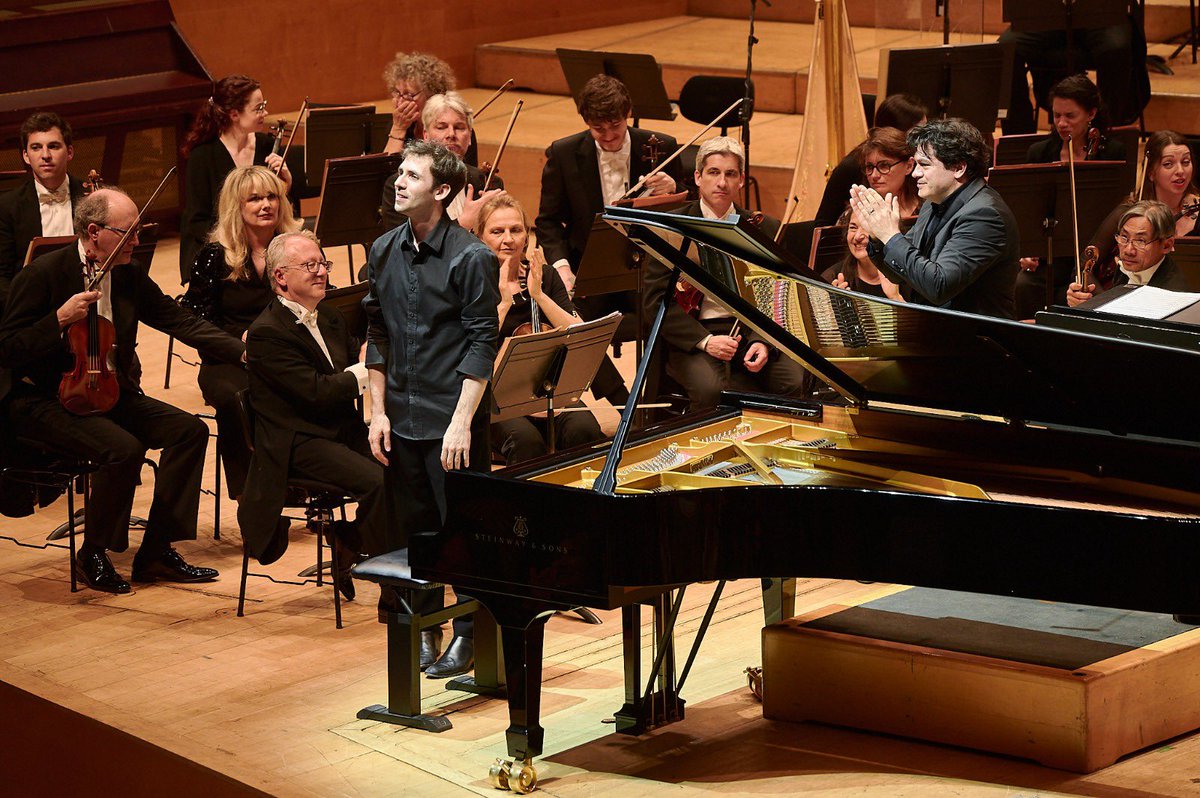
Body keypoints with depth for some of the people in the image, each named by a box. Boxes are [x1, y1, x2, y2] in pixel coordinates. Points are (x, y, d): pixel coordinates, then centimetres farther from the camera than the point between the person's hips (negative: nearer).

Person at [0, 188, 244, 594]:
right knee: (123, 449, -31)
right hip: (46, 403, -7)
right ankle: (93, 556, -9)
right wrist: (60, 319, -27)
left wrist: (242, 351, -5)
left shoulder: (130, 275, 5)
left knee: (190, 429, -10)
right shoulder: (44, 274, -14)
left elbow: (182, 321, 7)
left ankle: (156, 551, -3)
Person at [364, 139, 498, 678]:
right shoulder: (384, 253, 6)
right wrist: (378, 410, 6)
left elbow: (482, 346, -12)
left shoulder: (471, 258, -11)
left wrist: (461, 422, -16)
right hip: (401, 420, 5)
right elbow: (377, 336, 12)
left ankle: (467, 634, 13)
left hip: (453, 419, -5)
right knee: (412, 527, 13)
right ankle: (421, 628, 25)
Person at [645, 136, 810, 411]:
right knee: (711, 389, -35)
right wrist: (704, 340, -18)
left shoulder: (765, 228, 10)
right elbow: (657, 300, -4)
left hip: (751, 333, 3)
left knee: (795, 381, -26)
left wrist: (762, 341, -12)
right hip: (693, 335, -3)